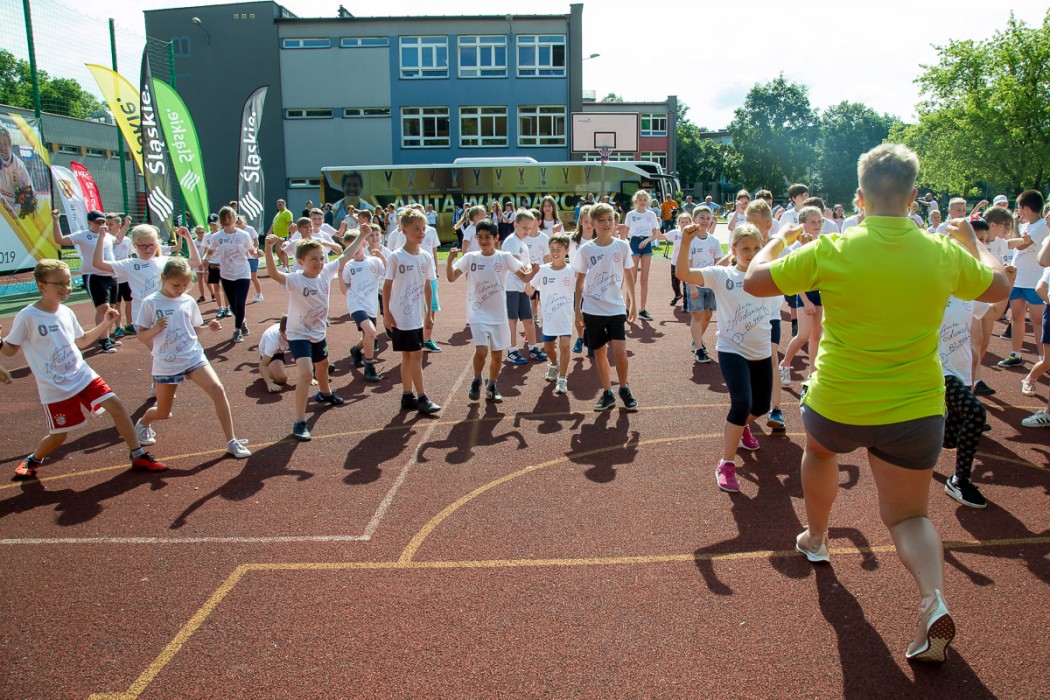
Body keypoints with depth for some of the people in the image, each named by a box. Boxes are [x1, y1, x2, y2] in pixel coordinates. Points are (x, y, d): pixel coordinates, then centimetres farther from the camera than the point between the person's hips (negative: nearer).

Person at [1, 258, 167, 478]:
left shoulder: (66, 312, 3)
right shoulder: (26, 317, -15)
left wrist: (105, 324, 10)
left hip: (83, 376, 5)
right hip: (54, 388, -5)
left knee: (116, 406, -7)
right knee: (58, 436, 4)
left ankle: (138, 456, 3)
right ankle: (32, 460, 38)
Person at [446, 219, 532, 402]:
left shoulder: (504, 257, -2)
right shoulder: (470, 257, -3)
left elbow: (524, 276, 2)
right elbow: (451, 278, -9)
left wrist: (532, 270, -20)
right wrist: (450, 260, -26)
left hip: (499, 314, 2)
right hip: (478, 313, -2)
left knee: (497, 354, 11)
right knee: (481, 351, -16)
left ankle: (492, 386, 32)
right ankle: (476, 381, 12)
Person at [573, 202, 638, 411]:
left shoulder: (622, 246, -1)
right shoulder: (585, 250, -3)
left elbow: (628, 275, 8)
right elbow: (580, 280, 3)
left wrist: (633, 303, 8)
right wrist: (577, 309, 2)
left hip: (616, 307, 0)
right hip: (592, 309, 1)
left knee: (620, 350, -11)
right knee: (599, 352, 8)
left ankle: (624, 389, 12)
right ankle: (607, 393, 22)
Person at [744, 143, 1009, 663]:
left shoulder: (831, 251, -16)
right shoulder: (945, 253, -6)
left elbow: (754, 281, -7)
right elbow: (999, 288, 14)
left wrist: (780, 239, 10)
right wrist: (971, 241, 29)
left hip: (837, 407, -1)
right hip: (915, 410, 2)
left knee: (818, 448, 33)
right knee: (908, 515, 15)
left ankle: (816, 537, 48)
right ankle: (934, 600, -10)